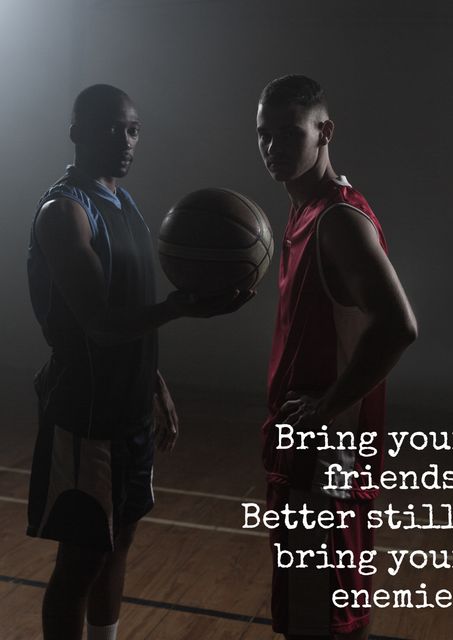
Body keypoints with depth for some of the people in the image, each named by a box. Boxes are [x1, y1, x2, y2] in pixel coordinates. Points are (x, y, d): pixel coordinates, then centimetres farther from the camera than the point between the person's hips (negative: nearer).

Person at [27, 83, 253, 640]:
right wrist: (181, 307, -40)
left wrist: (156, 387, 16)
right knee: (80, 558, 2)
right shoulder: (63, 212, -17)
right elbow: (100, 324, -25)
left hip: (129, 406, 9)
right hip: (84, 412, -9)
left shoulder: (123, 203, 11)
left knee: (117, 540, 18)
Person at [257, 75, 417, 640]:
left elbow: (398, 327, -30)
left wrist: (323, 411, -22)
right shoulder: (306, 214, 12)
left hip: (327, 449, -9)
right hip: (304, 445, 9)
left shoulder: (341, 218, -18)